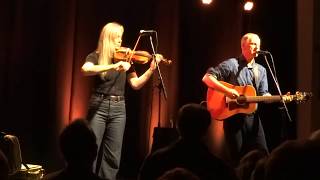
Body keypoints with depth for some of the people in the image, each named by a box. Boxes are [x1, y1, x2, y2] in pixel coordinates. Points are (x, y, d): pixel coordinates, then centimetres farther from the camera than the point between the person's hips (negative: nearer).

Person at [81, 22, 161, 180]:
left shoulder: (125, 58, 8)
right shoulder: (96, 56, -1)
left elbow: (135, 84, 5)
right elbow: (85, 69, -24)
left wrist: (151, 69, -8)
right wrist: (114, 66, -32)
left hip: (118, 108, 3)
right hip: (98, 107, -3)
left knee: (113, 155, 5)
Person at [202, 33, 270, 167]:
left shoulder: (261, 70, 13)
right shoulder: (231, 64, -6)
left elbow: (264, 95, 8)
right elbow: (207, 78, -12)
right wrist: (227, 90, -23)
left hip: (252, 117, 5)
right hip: (233, 117, -5)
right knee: (238, 159, 2)